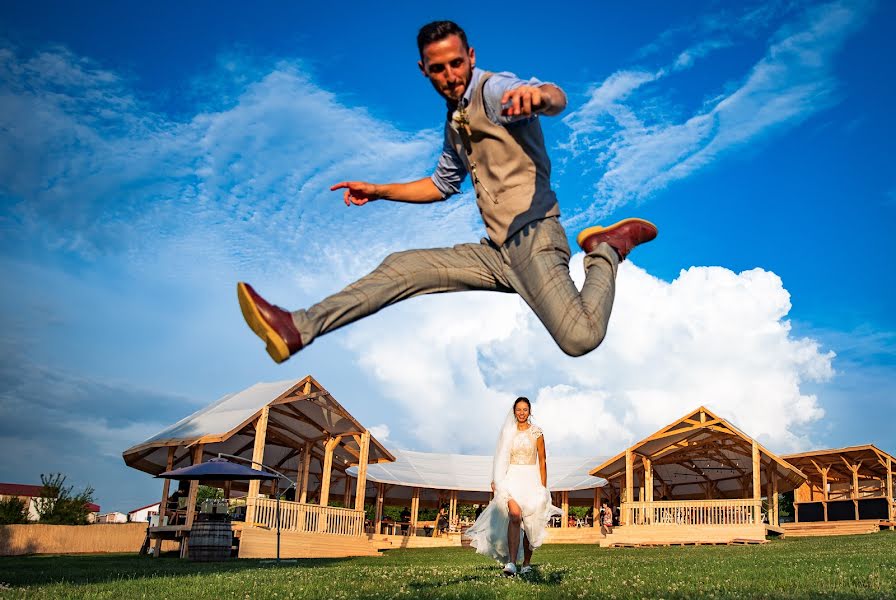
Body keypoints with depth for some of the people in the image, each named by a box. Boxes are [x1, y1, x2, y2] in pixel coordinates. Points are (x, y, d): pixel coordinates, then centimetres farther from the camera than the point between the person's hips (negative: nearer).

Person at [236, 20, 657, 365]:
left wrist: (539, 93, -54)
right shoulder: (455, 120, 20)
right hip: (497, 251, 8)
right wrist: (378, 192, 28)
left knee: (581, 338, -28)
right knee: (401, 266, -3)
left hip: (532, 239, -8)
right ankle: (296, 329, -8)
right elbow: (443, 185, 34)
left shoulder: (492, 89, -7)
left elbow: (558, 99, -28)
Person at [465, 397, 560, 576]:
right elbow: (502, 459, 13)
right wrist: (496, 479, 6)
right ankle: (511, 563, -30)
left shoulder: (536, 432, 3)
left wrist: (544, 487, 1)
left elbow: (542, 461, 4)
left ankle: (526, 563, 20)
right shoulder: (508, 432, 8)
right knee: (515, 515, -23)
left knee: (530, 523, 4)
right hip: (512, 477, 0)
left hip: (531, 478, 1)